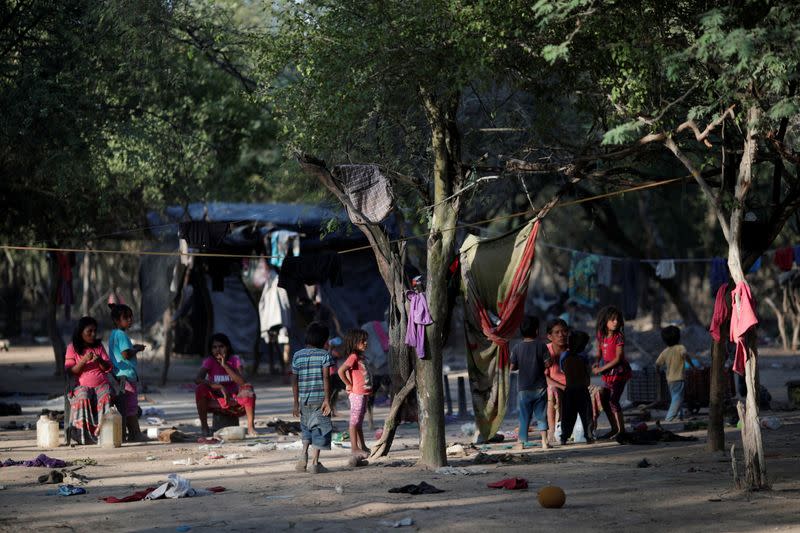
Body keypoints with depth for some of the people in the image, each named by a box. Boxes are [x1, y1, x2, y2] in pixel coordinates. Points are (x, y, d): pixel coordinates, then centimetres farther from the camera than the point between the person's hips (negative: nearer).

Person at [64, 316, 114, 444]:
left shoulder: (99, 346, 17)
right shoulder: (72, 348, 8)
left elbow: (108, 368, 14)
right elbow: (70, 371, -1)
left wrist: (100, 361, -8)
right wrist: (84, 360, -15)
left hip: (101, 384, 2)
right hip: (82, 385, -2)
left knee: (106, 397, -33)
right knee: (83, 398, -36)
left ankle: (101, 429, -38)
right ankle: (86, 435, -38)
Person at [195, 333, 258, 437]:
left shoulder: (235, 360, -5)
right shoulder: (209, 361, -6)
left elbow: (242, 382, -20)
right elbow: (198, 379, -25)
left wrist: (225, 365, -24)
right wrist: (220, 387, -33)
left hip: (234, 401, 0)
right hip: (216, 402, 0)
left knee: (248, 389, -29)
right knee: (201, 389, -29)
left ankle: (251, 427, -24)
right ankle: (204, 427, -18)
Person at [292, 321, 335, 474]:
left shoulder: (297, 356, 6)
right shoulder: (324, 355, -5)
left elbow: (294, 381, 6)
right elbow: (326, 378, -14)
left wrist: (296, 403, 10)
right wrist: (327, 400, -15)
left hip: (304, 399, 4)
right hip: (319, 398, -4)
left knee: (307, 428, 20)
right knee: (319, 429, 3)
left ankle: (304, 454, 1)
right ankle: (315, 462, -2)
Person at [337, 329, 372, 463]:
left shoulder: (360, 357, 13)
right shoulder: (353, 357, -15)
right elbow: (341, 371, -25)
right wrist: (349, 385, -16)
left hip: (363, 394, 9)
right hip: (356, 394, -9)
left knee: (359, 422, 15)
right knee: (355, 421, -4)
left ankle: (362, 447, 21)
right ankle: (354, 448, -2)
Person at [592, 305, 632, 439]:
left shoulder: (619, 337, -14)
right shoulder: (601, 335, 4)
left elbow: (618, 358, -16)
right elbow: (599, 352, 19)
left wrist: (601, 369, -15)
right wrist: (597, 364, 0)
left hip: (618, 372, -8)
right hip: (608, 373, 8)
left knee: (613, 400, -12)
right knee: (605, 401, 11)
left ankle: (621, 430, -5)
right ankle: (615, 429, 22)